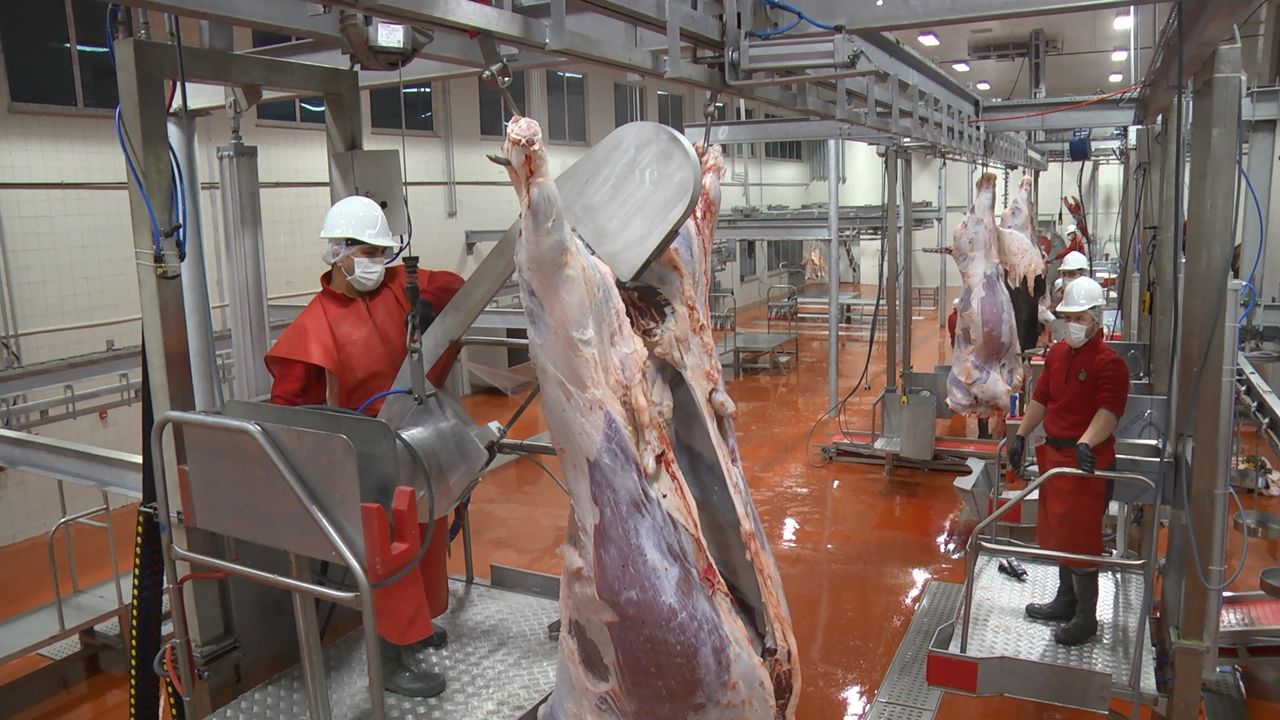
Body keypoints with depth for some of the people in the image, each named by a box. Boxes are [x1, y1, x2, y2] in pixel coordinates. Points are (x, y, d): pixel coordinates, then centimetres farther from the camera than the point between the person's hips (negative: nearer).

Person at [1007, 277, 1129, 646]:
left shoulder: (1109, 362, -16)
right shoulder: (1057, 353, 10)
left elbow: (1109, 411, -28)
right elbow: (1041, 398, 17)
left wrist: (1086, 442, -42)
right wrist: (1021, 435, 14)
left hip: (1086, 460, -9)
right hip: (1055, 453, 9)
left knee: (1080, 536, -1)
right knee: (1057, 530, 19)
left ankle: (1086, 617, 12)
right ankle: (1066, 600, 35)